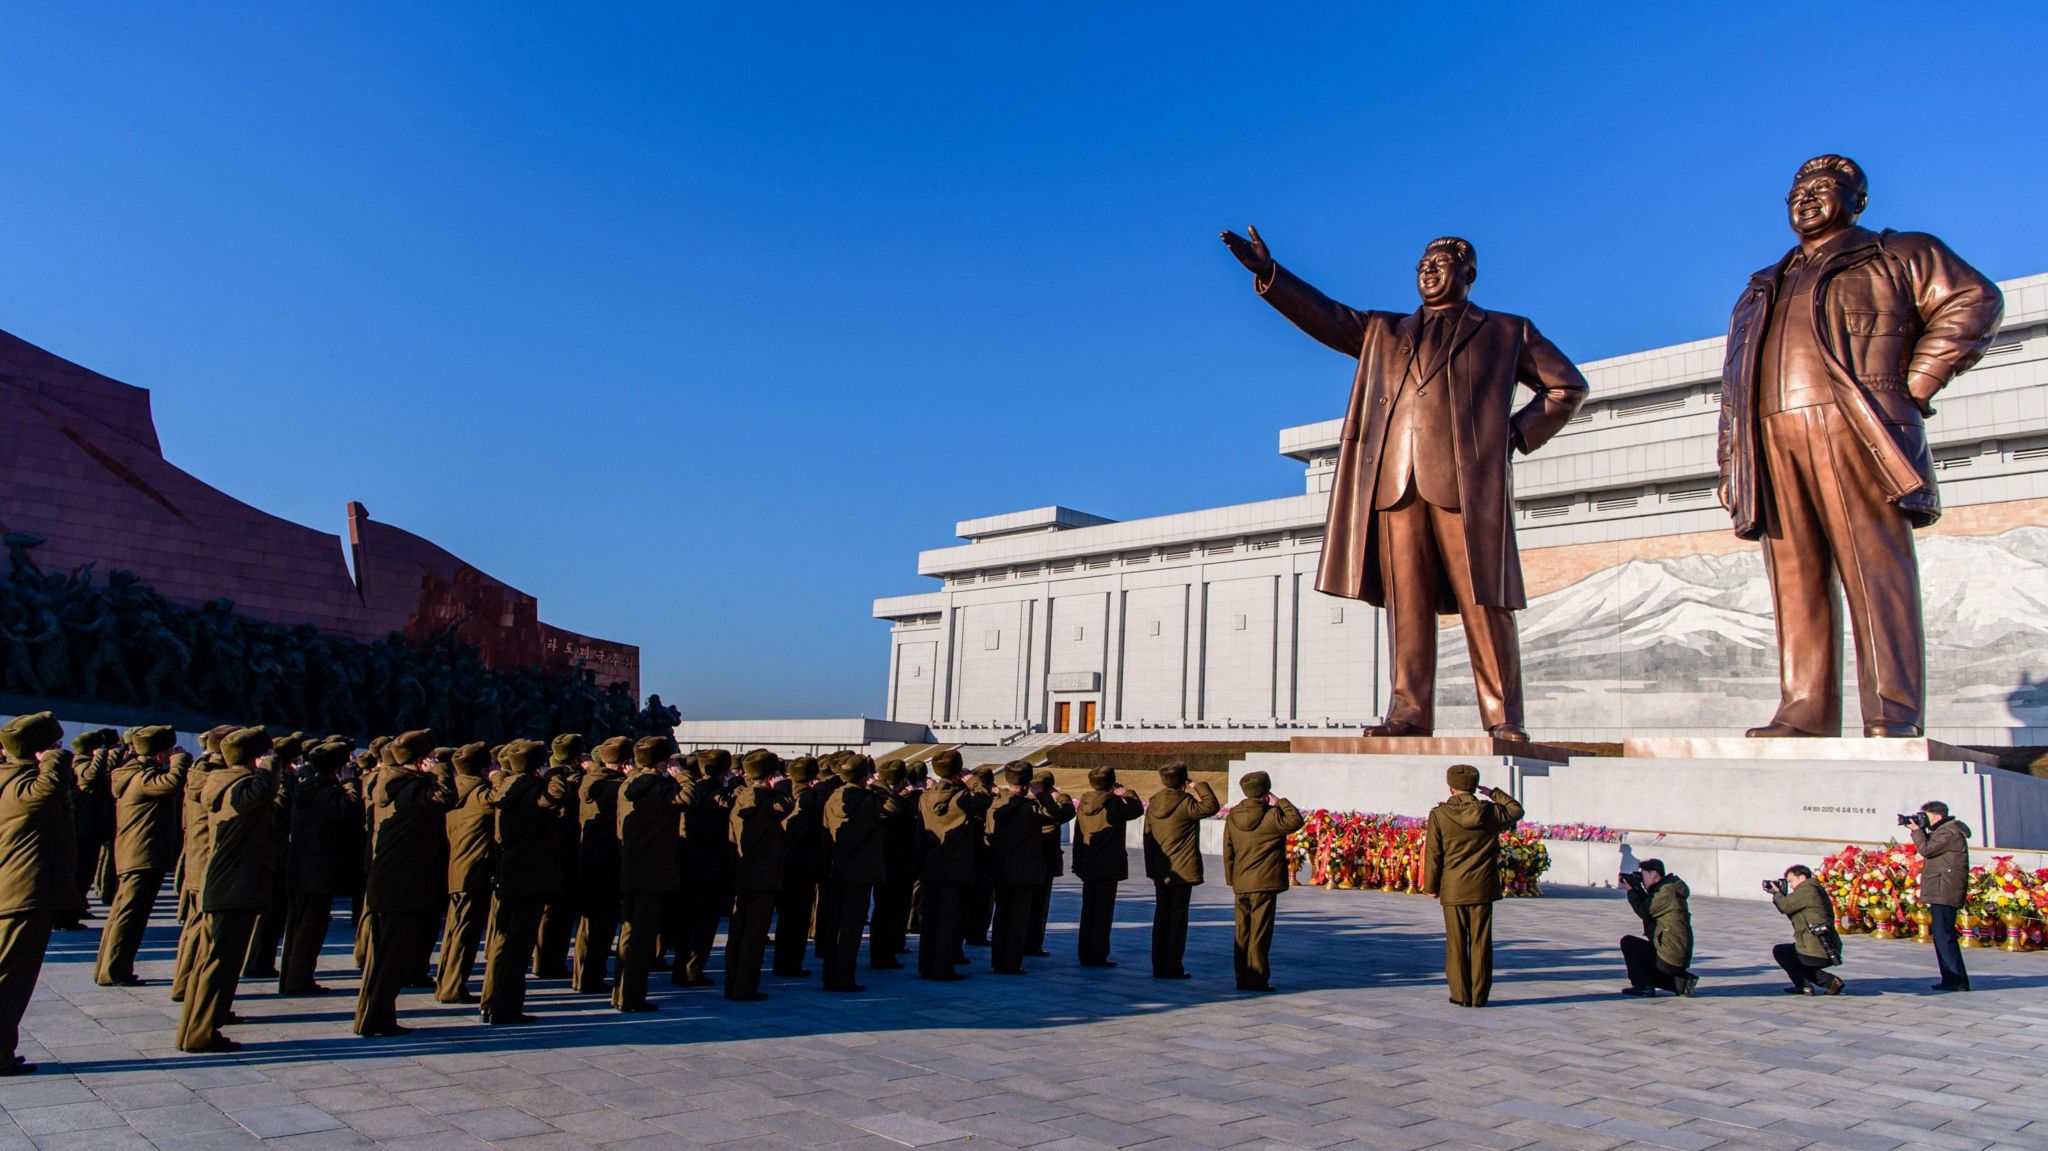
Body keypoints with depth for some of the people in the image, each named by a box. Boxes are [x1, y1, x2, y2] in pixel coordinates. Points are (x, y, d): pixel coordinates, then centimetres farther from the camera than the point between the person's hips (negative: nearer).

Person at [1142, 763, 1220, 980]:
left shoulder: (1153, 806, 5)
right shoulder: (1186, 805, -15)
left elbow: (1148, 838, 10)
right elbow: (1212, 806, -8)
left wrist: (1151, 869, 16)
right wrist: (1200, 787, 0)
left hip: (1160, 872, 6)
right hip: (1183, 871, -6)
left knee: (1161, 917, 13)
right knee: (1178, 919, 1)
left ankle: (1159, 966, 17)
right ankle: (1172, 967, 2)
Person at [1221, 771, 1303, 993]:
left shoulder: (1232, 817, 7)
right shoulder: (1271, 816, -12)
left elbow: (1228, 852, 11)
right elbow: (1296, 821, -4)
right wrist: (1280, 803, 2)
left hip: (1241, 884, 6)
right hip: (1264, 884, -6)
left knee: (1243, 932, 12)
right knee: (1260, 933, -1)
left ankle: (1242, 978, 17)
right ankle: (1257, 978, 1)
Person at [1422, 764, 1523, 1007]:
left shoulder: (1439, 815, -8)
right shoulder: (1490, 812, -3)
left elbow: (1433, 855, -4)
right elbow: (1516, 810, 19)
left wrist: (1431, 886, 6)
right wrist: (1495, 793, 28)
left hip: (1452, 890, -1)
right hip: (1483, 888, 1)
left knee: (1456, 942, 7)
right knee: (1481, 942, 8)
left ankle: (1461, 994, 9)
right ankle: (1479, 995, 12)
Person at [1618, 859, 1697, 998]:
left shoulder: (1667, 892, -19)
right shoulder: (1666, 889, 13)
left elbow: (1644, 911, -17)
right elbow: (1648, 906, 21)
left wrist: (1631, 891, -4)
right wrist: (1636, 890, 8)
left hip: (1669, 959, -10)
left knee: (1627, 942, -8)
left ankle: (1644, 986, -5)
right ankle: (1681, 981, 12)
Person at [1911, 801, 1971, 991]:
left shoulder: (1950, 833, -13)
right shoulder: (1945, 831, 20)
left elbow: (1926, 849, -16)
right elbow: (1928, 847, 21)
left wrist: (1917, 831, -4)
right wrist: (1920, 831, 8)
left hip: (1945, 894, -11)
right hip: (1941, 893, 11)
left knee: (1944, 936, -11)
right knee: (1942, 936, 12)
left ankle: (1957, 981, -10)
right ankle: (1952, 979, 16)